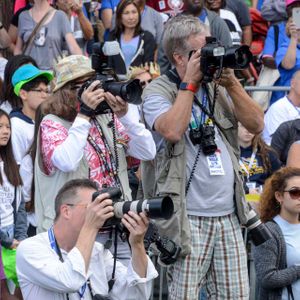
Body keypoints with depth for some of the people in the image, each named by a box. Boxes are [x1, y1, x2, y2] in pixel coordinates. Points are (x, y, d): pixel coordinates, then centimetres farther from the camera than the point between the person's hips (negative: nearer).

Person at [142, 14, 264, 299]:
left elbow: (256, 125, 9)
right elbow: (172, 130, -21)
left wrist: (231, 83, -1)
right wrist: (189, 82, -11)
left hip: (228, 216, 6)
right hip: (188, 219, -6)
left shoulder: (216, 89, 15)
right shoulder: (157, 91, -2)